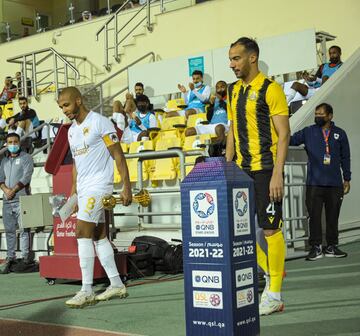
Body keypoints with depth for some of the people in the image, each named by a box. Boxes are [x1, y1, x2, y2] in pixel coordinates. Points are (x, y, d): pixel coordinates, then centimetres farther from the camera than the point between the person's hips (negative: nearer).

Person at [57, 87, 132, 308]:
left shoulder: (100, 122, -9)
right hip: (83, 189, 8)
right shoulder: (72, 131, 16)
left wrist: (127, 187, -15)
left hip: (98, 185, -8)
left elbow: (118, 155, -10)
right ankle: (117, 285, 17)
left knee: (83, 233, -14)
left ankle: (87, 291, -11)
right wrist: (73, 190, 17)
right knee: (99, 235, 9)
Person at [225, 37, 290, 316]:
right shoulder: (233, 91, 14)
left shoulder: (270, 89, -8)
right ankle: (270, 272, 26)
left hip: (265, 170, -7)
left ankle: (275, 295, 8)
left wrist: (277, 174, -19)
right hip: (242, 171, 8)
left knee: (271, 230, -2)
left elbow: (284, 135, -12)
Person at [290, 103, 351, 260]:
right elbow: (291, 140, -4)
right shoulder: (308, 132, 5)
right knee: (314, 216, 0)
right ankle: (316, 246, 10)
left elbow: (345, 157, 12)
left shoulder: (339, 134, 9)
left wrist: (347, 179, 12)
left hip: (334, 184, 1)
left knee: (333, 216, 8)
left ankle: (331, 246, 19)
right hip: (314, 183, -1)